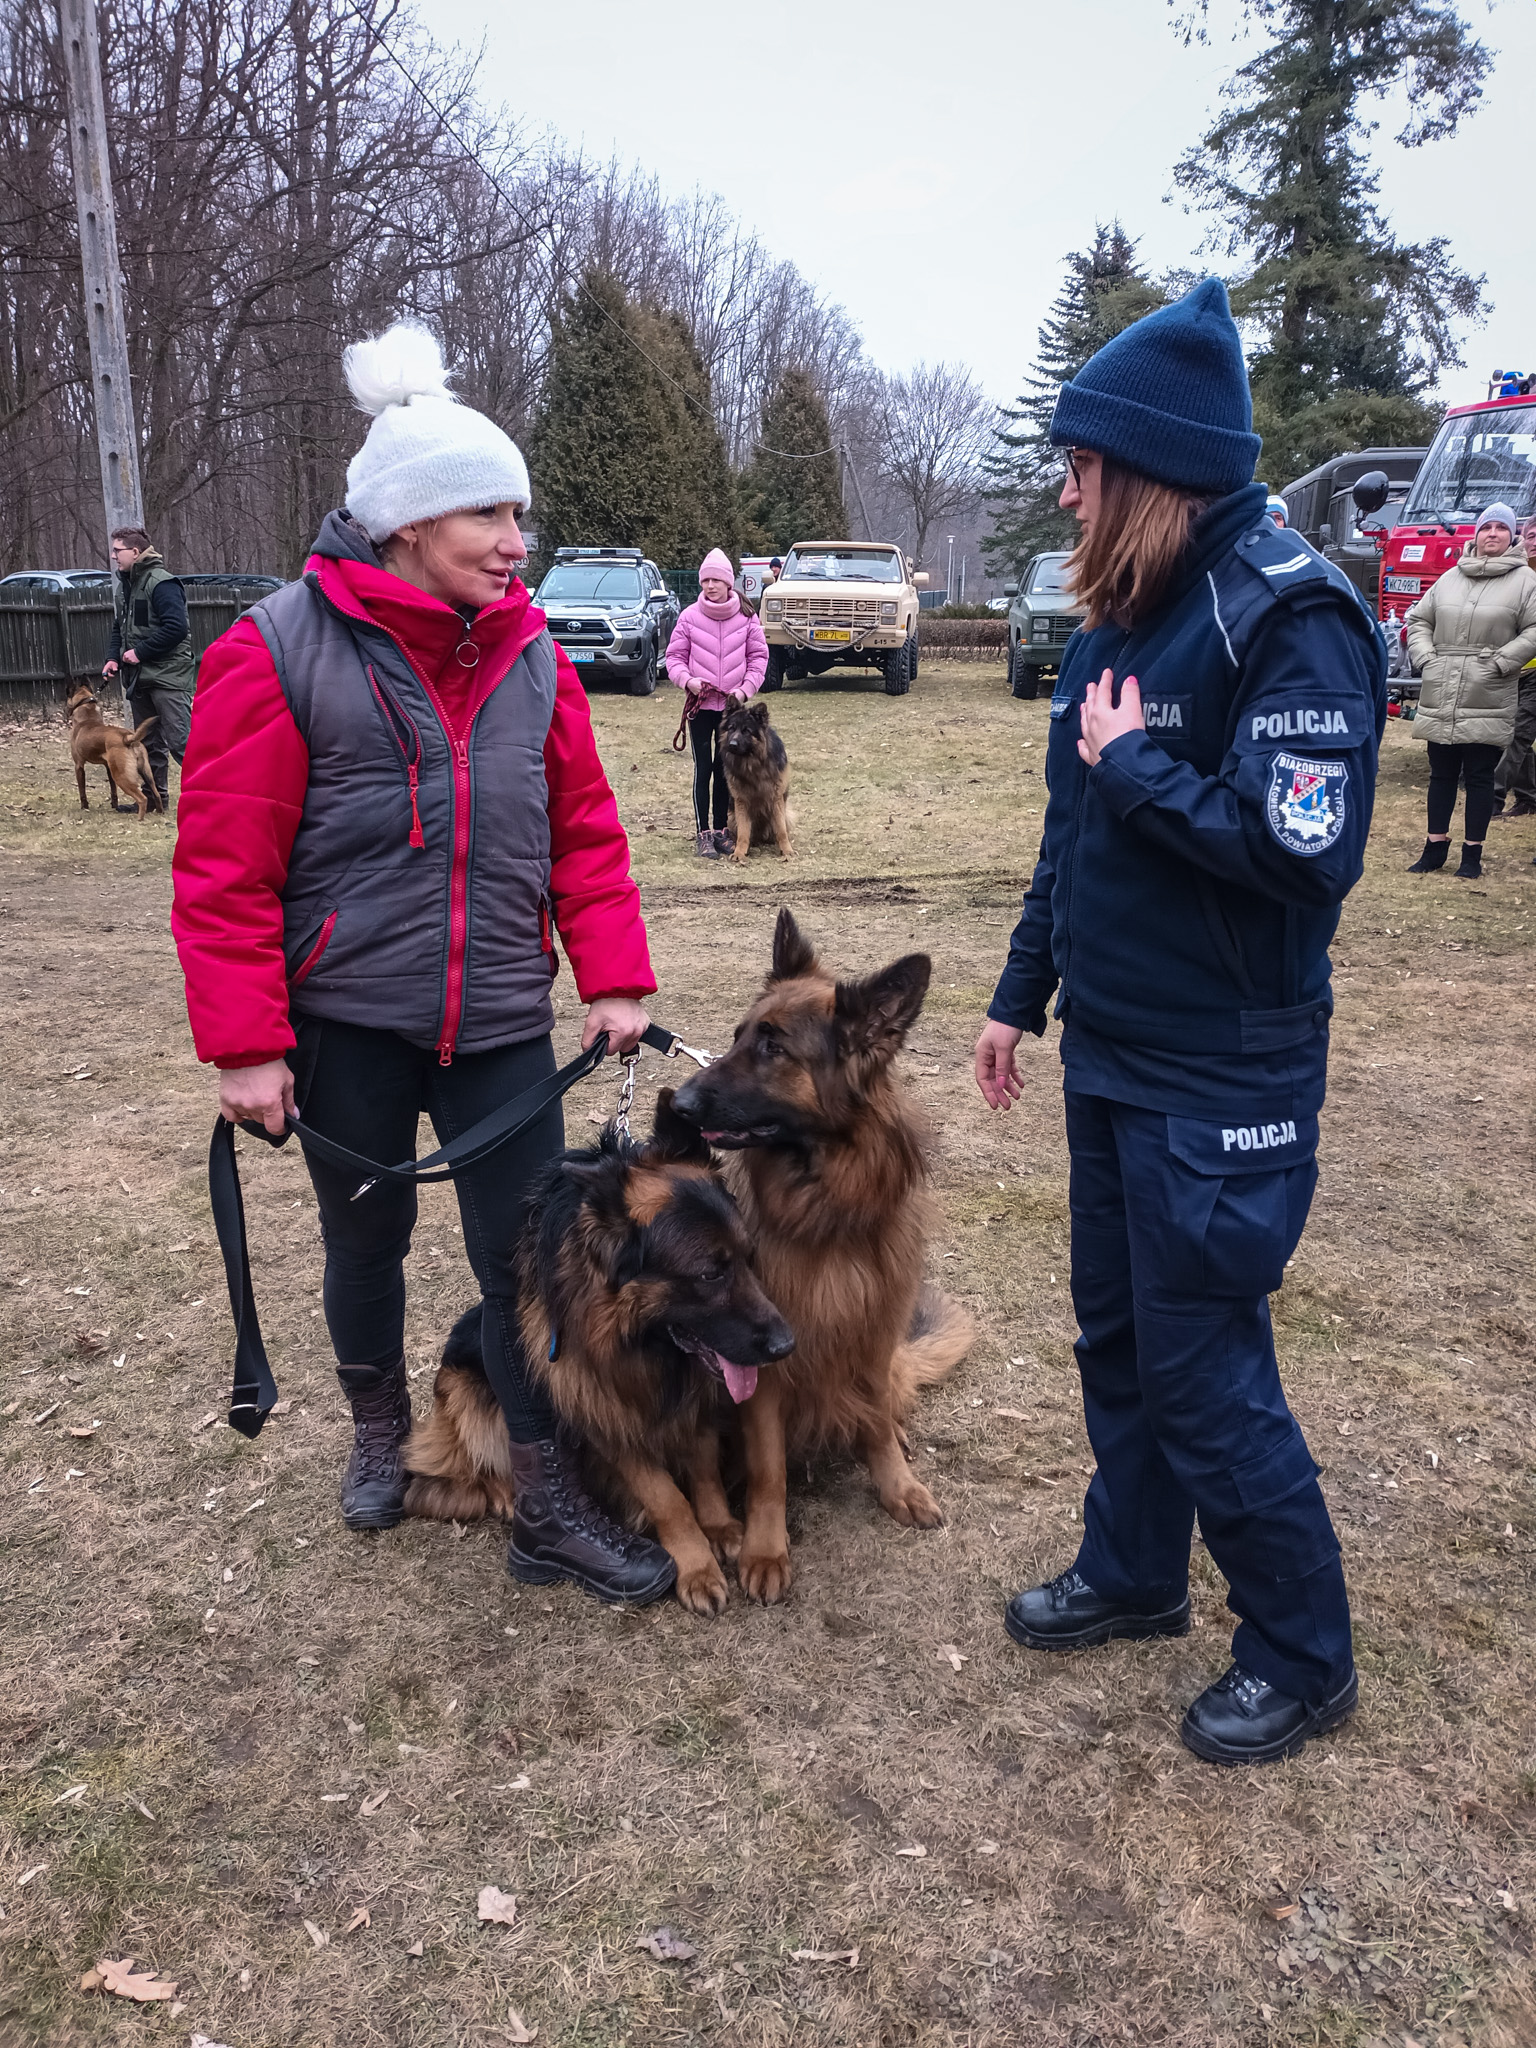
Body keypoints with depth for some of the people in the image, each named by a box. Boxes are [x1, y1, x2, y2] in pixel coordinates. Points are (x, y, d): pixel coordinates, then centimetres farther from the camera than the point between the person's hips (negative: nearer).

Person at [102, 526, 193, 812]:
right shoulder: (123, 586, 15)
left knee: (180, 741, -13)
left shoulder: (162, 583, -14)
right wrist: (114, 657, 7)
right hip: (138, 676, 9)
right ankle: (156, 797, 22)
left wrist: (140, 652, -18)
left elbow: (176, 627, -23)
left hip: (168, 676, -9)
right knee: (148, 742, 14)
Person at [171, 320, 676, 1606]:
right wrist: (246, 1043, -12)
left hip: (500, 1021, 3)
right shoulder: (281, 654, -11)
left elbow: (586, 829, 5)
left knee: (527, 1253, 3)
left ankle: (551, 1512, 18)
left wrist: (615, 979, -3)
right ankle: (381, 1435, 44)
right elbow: (224, 868, -10)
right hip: (345, 1023, -2)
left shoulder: (531, 655, 2)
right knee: (366, 1237, 16)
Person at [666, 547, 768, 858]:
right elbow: (674, 656, 2)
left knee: (725, 769, 10)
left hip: (732, 706, 1)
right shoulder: (689, 617, -3)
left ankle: (720, 829, 21)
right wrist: (686, 680, -17)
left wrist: (746, 689, -9)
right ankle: (702, 834, 5)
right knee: (703, 769, 0)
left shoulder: (746, 617, 0)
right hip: (700, 705, -1)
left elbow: (758, 656, 4)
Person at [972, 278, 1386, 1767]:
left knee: (1203, 1369, 2)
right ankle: (1134, 1571, 40)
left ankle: (1302, 1654, 24)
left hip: (1222, 1077, -8)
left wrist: (1134, 765, -18)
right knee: (1116, 1332, 19)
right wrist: (1021, 993, 17)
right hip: (1110, 1052, 8)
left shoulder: (1288, 616, -18)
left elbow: (1301, 852, -27)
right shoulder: (1122, 616, 9)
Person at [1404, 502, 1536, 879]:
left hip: (1487, 703, -3)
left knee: (1479, 777, 2)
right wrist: (1424, 657, 2)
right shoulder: (1450, 577, 12)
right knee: (1441, 774, 11)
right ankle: (1435, 848, 22)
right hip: (1440, 699, 4)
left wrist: (1500, 662, -14)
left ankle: (1472, 855, 11)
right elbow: (1419, 620, 17)